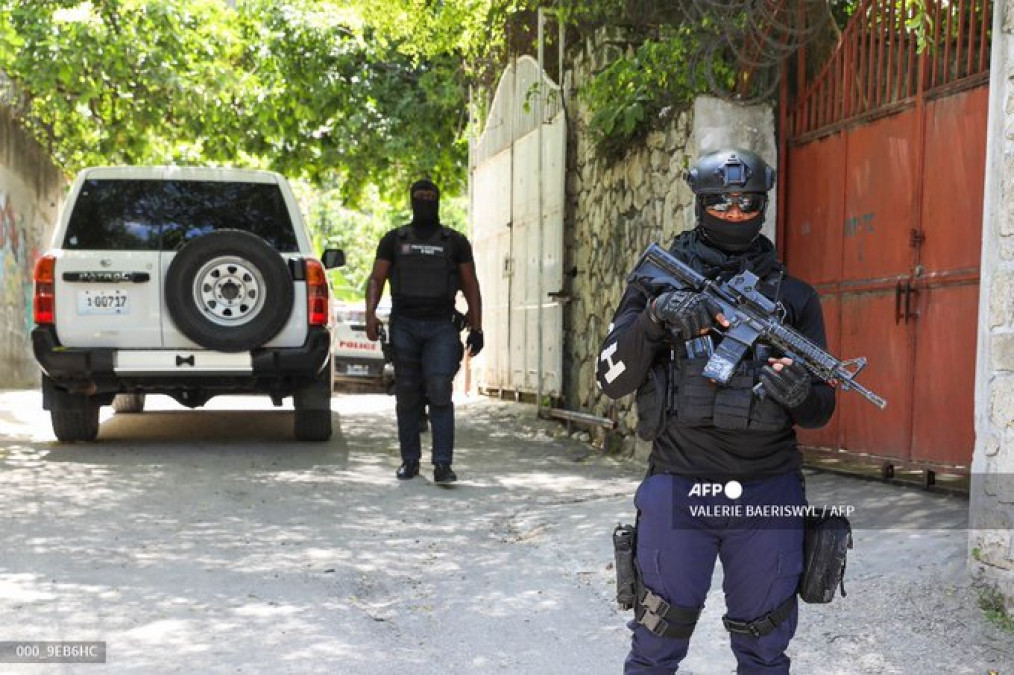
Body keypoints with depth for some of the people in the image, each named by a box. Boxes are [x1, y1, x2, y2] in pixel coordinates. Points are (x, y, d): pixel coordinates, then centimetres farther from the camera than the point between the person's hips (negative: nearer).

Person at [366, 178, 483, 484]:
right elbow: (376, 278, 8)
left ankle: (442, 464, -16)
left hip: (441, 327, -1)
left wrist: (476, 327, 3)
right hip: (404, 326, 1)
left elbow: (471, 286, 11)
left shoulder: (455, 241, 11)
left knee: (440, 391, -15)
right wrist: (371, 313, -9)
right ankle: (410, 461, 15)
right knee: (407, 396, 5)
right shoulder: (394, 240, 12)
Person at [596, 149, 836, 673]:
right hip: (678, 491, -1)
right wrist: (655, 315, -22)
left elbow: (821, 410, 8)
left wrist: (801, 395, -16)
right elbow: (612, 381, -5)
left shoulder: (793, 296, 8)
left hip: (769, 495, 2)